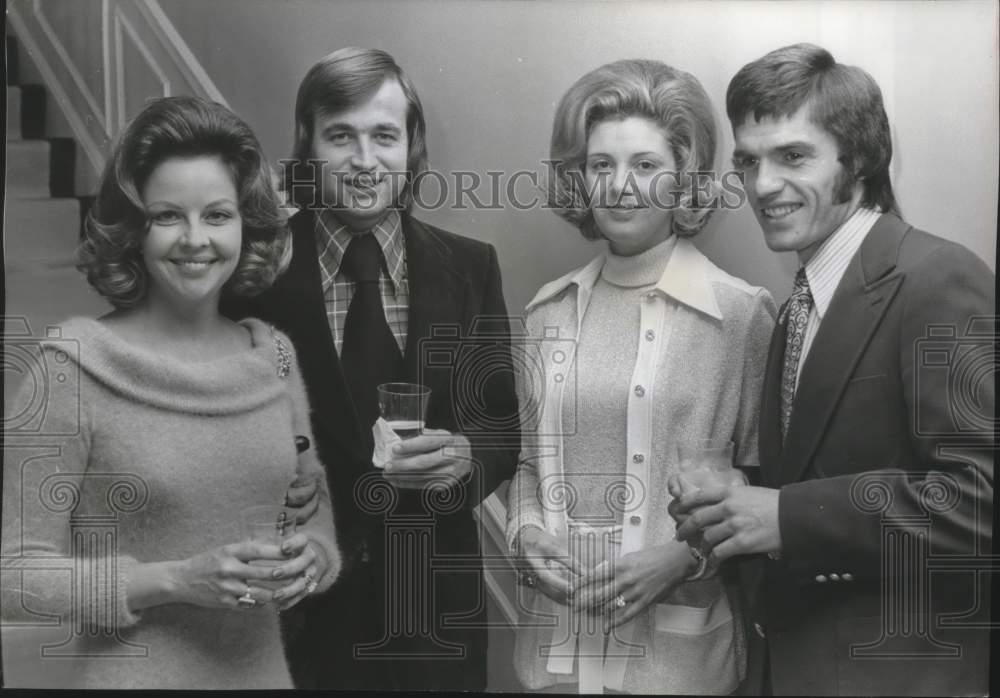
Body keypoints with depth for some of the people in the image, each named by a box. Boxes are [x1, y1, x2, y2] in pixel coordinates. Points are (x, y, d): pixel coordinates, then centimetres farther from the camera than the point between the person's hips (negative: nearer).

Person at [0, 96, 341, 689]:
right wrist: (174, 581, -20)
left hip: (265, 669, 4)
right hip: (132, 675, -4)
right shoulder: (73, 367, -13)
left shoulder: (274, 354, -2)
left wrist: (310, 557, -12)